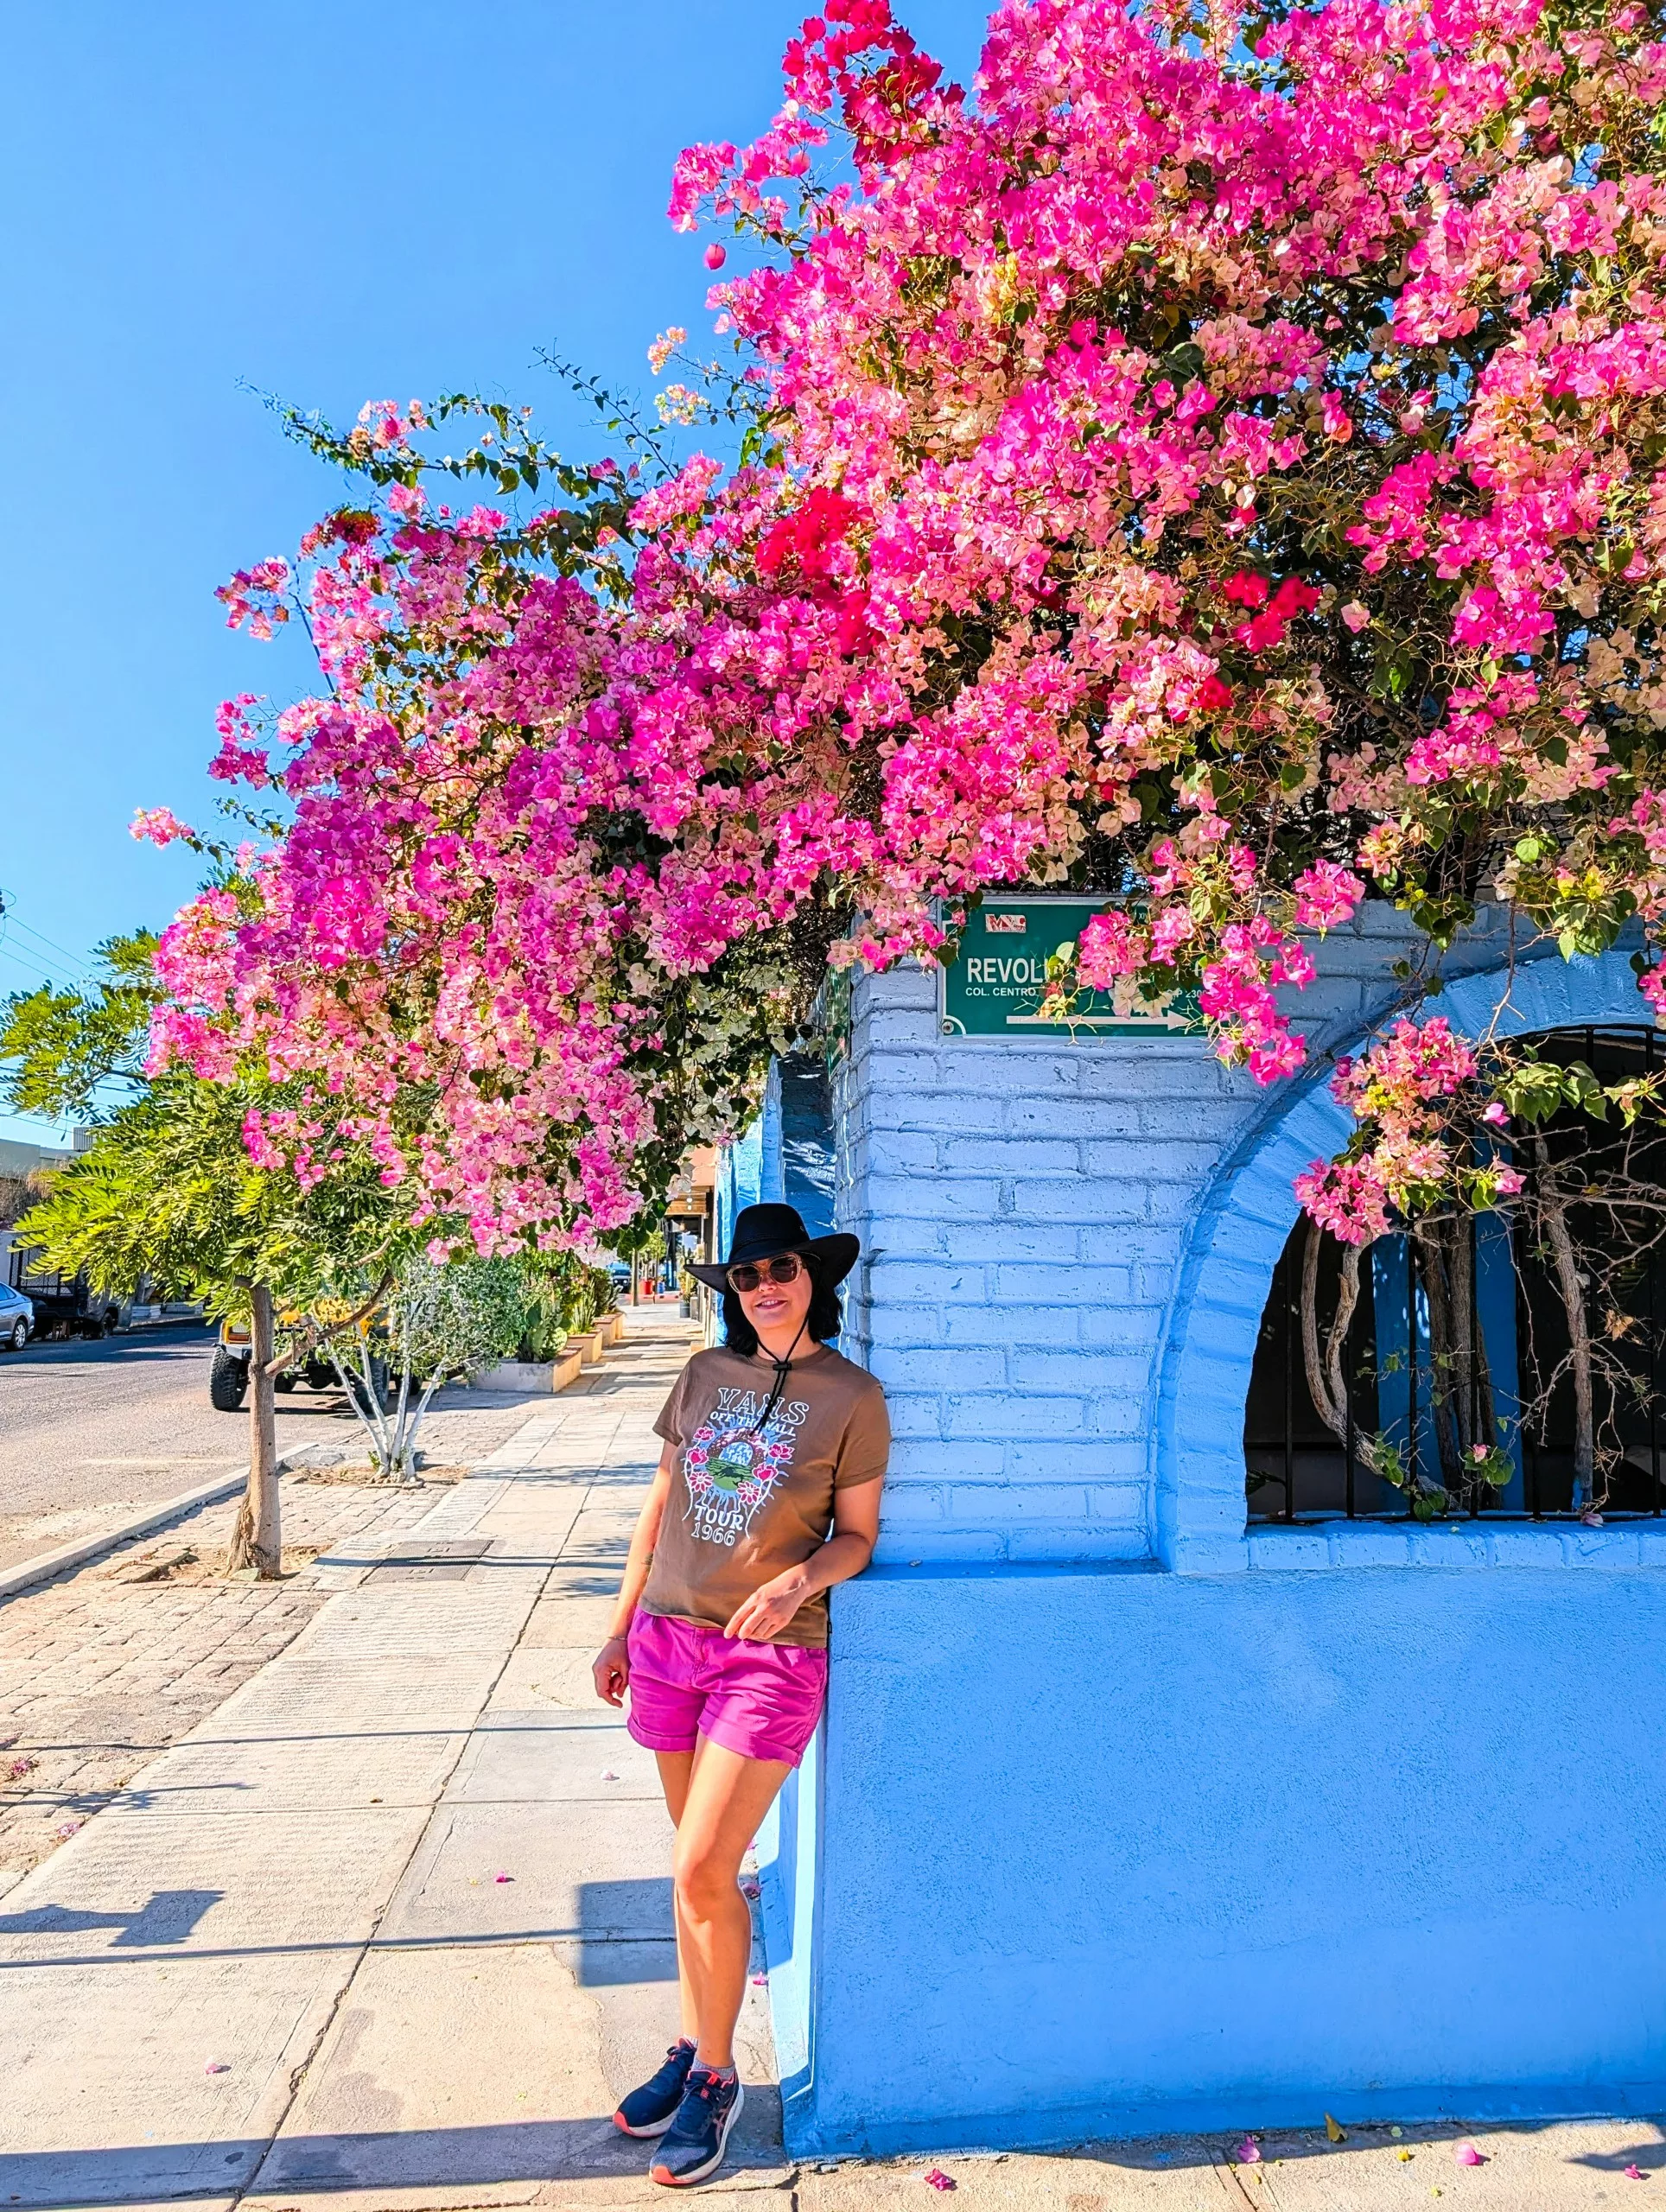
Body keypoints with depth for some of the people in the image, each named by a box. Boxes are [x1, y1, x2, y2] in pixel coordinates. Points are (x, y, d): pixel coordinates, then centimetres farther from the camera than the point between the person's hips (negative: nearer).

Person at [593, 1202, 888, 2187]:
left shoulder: (852, 1396, -8)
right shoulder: (705, 1374, 2)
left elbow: (857, 1536, -2)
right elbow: (661, 1507, 10)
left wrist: (798, 1579, -21)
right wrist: (623, 1627, 12)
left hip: (770, 1657, -4)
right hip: (669, 1641, 4)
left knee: (700, 1871, -2)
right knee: (704, 1866, 16)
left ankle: (717, 2079, 21)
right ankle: (694, 2048, 36)